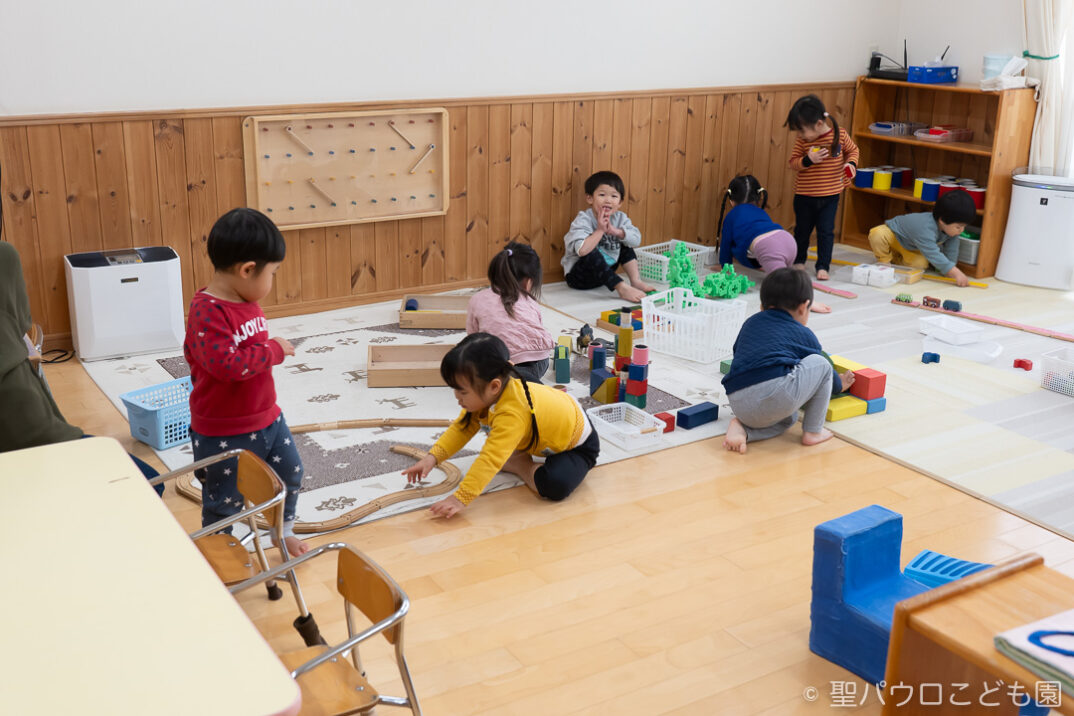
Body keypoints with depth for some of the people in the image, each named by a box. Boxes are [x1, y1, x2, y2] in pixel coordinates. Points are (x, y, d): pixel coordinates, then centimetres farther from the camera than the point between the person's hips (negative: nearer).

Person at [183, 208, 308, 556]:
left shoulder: (247, 301, 3)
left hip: (267, 417, 9)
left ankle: (283, 531, 46)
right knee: (224, 501, 9)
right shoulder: (207, 312, -26)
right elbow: (226, 363, -37)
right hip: (224, 432, -9)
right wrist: (275, 350, -27)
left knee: (289, 473, 23)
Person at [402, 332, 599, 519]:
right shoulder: (487, 395, -15)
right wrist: (432, 457, -20)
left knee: (554, 487, -32)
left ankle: (519, 465, -8)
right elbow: (462, 428, -7)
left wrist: (460, 498, -49)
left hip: (578, 444, -8)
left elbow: (491, 460, -46)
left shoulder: (511, 415, -43)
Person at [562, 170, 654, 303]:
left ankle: (635, 281, -6)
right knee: (592, 254, -35)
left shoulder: (620, 218, -1)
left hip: (605, 272, 6)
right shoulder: (583, 220, -20)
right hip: (578, 276, -6)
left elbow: (637, 240, -12)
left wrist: (616, 231, -26)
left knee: (625, 244, 0)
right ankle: (622, 288, -36)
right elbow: (581, 250, -36)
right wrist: (600, 231, -30)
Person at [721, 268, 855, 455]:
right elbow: (821, 367, 30)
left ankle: (740, 427, 7)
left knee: (789, 417, 35)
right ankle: (812, 432, 18)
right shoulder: (803, 334, 17)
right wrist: (839, 384, 53)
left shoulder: (750, 323, 29)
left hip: (739, 405, 6)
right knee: (820, 364, 17)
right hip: (777, 394, -6)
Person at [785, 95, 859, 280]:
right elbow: (793, 162, -7)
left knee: (826, 231, 1)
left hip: (830, 195, -1)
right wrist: (808, 160, -26)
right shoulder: (802, 140, -10)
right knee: (802, 230, 16)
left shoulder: (840, 135, -10)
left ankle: (823, 266, 11)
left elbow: (853, 150, 8)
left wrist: (851, 163, -11)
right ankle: (799, 261, 36)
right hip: (804, 195, 1)